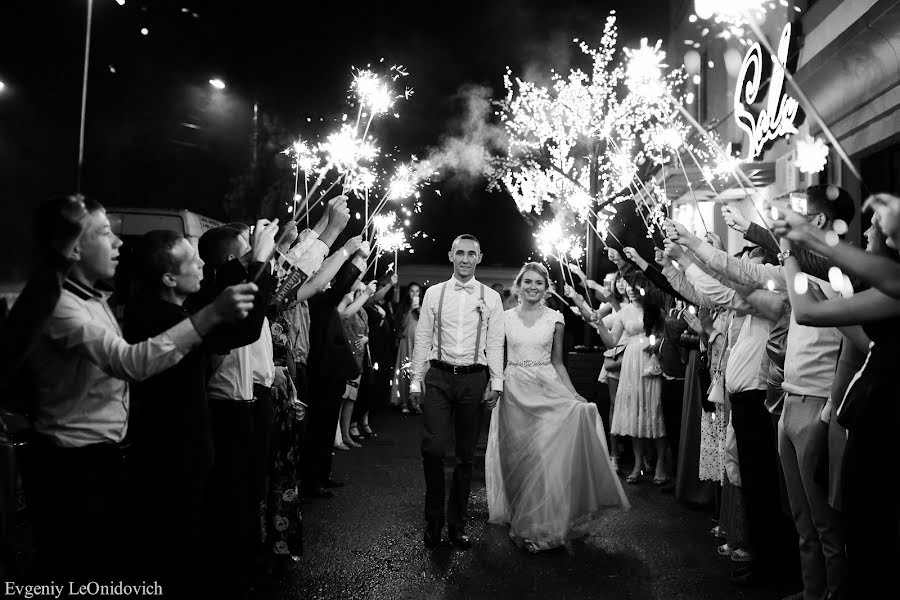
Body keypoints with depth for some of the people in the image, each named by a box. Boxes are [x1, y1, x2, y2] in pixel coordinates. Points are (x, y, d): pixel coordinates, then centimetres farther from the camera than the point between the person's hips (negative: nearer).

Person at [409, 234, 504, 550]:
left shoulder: (491, 297, 5)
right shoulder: (434, 293, 6)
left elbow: (495, 343, 4)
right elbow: (422, 338, 6)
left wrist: (496, 384, -3)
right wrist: (416, 380, 3)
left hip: (474, 379, 1)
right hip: (439, 376, 0)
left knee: (466, 454, 8)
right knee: (432, 447, -10)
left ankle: (456, 523, 21)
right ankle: (433, 520, 10)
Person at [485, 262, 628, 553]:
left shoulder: (555, 318, 4)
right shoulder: (506, 317, 4)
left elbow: (557, 363, 8)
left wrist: (574, 395, -1)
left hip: (547, 390, 0)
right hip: (514, 392, 0)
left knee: (547, 456, -5)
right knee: (518, 457, 3)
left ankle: (544, 526, 12)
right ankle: (524, 523, 19)